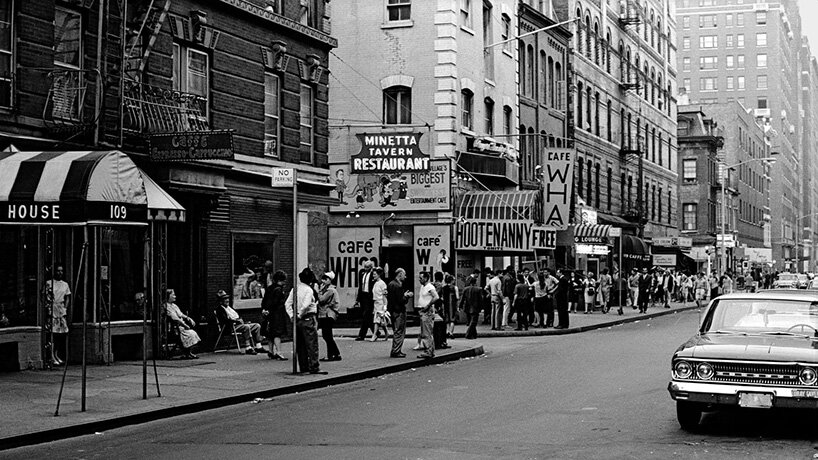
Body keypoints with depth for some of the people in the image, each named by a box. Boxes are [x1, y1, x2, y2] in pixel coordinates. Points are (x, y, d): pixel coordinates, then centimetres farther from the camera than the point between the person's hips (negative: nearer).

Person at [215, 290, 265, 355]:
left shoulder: (229, 307, 27)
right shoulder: (220, 309, -3)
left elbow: (238, 316, 26)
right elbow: (224, 320, -17)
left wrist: (240, 319, 2)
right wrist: (236, 320, -20)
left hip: (238, 324, 9)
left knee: (257, 326, -1)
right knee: (246, 327, -35)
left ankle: (258, 347, -6)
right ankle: (248, 348, -37)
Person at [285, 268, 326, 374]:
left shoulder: (295, 289, 8)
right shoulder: (309, 290, -12)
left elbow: (287, 303, 5)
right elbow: (305, 305, -23)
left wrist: (292, 315, 2)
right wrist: (300, 315, -10)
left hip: (298, 321, 7)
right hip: (308, 319, -7)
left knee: (300, 345, 12)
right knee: (312, 344, -4)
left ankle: (303, 367, 14)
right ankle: (314, 368, -7)